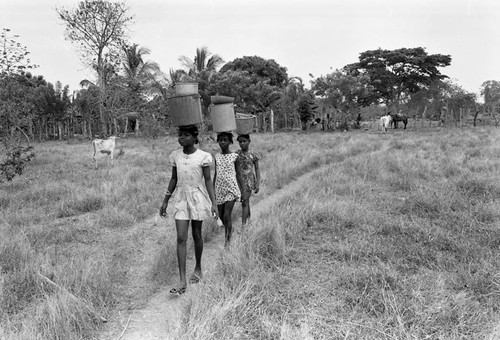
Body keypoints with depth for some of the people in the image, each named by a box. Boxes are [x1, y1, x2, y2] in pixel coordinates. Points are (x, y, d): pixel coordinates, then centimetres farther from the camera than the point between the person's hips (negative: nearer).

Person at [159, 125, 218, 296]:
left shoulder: (203, 156, -8)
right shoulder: (175, 156, 2)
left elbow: (208, 180, -4)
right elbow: (173, 179, 9)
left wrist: (213, 203, -11)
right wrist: (165, 201, 10)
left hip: (198, 198, -2)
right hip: (181, 198, 2)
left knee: (196, 234, 10)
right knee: (181, 238, -6)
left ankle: (198, 268, 33)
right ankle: (182, 281, -5)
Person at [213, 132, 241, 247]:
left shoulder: (234, 156, -2)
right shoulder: (217, 157, 8)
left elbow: (238, 175, 2)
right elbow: (215, 174, 13)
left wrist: (240, 191, 0)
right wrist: (212, 190, 12)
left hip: (231, 189, -4)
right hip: (219, 190, 4)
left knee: (227, 216, -10)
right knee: (221, 216, 11)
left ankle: (228, 239, 4)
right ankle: (229, 230, 38)